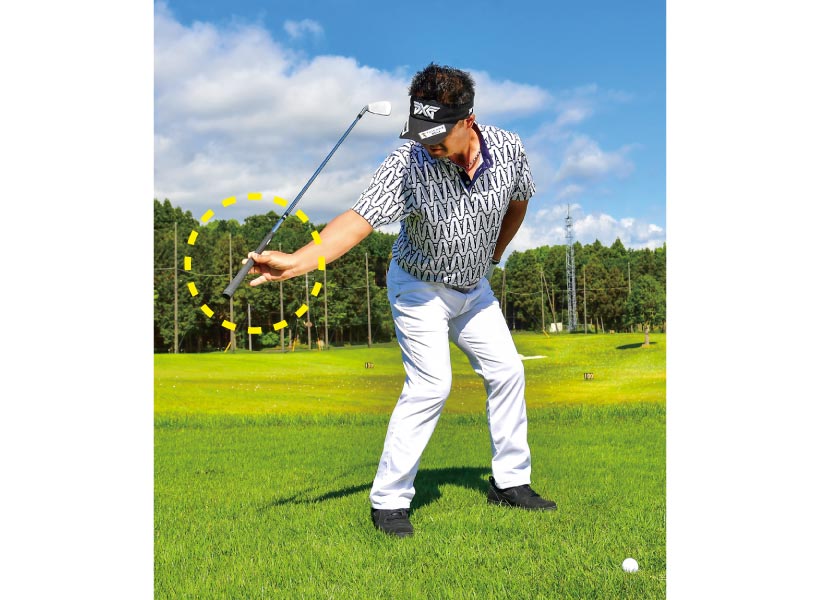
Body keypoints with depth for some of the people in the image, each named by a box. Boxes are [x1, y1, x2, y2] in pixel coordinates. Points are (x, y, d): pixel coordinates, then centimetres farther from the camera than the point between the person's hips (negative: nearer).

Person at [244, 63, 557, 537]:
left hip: (474, 287, 6)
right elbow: (360, 219, -41)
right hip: (420, 288, -5)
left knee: (507, 372, 8)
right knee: (430, 386, -14)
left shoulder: (508, 149, -17)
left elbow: (519, 201, 5)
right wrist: (298, 261, -56)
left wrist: (493, 256, 12)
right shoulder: (407, 164, -30)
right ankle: (388, 501, -2)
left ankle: (510, 482, 25)